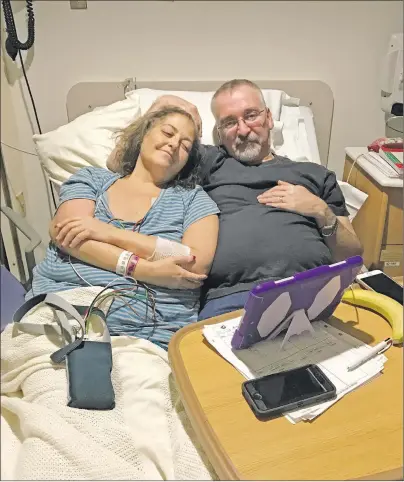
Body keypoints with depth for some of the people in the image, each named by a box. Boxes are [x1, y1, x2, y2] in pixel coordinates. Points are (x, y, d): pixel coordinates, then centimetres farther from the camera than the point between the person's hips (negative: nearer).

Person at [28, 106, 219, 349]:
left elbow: (197, 266, -6)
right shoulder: (93, 178, 14)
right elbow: (64, 235, -4)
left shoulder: (193, 198, 11)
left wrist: (110, 233, -8)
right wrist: (148, 270, -15)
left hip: (146, 334, -1)